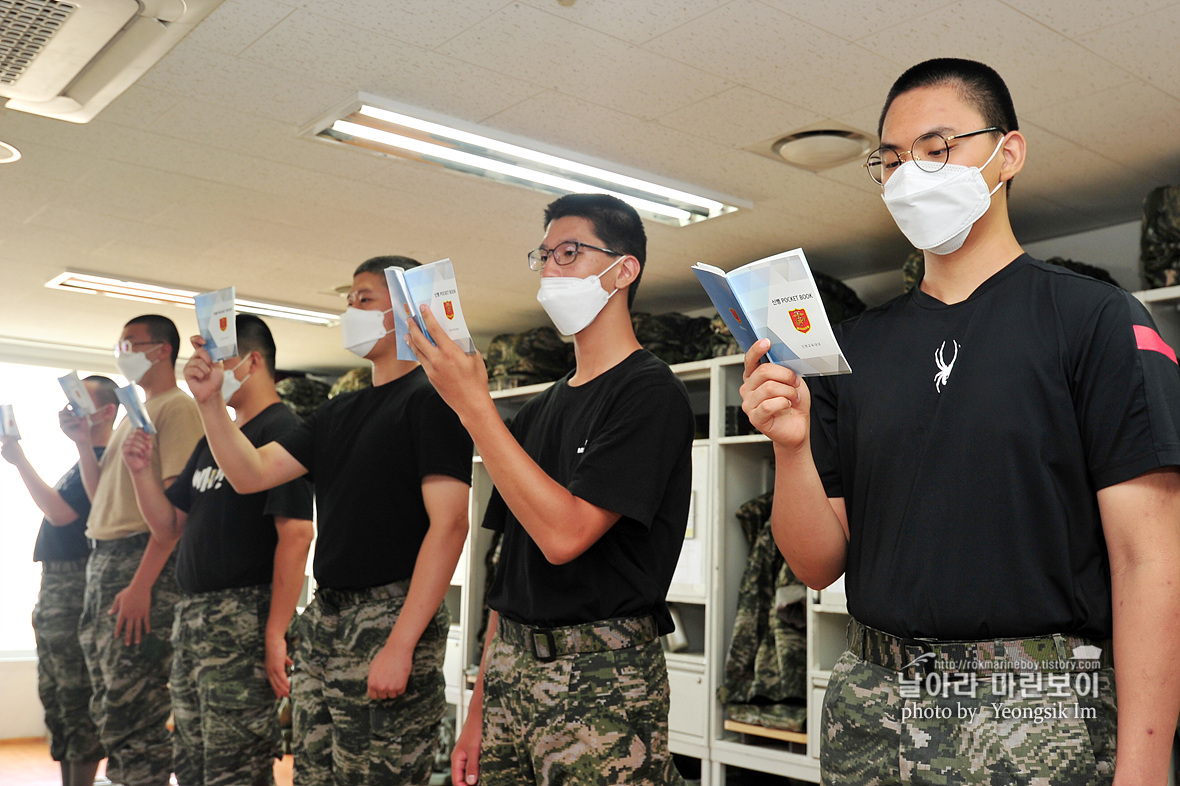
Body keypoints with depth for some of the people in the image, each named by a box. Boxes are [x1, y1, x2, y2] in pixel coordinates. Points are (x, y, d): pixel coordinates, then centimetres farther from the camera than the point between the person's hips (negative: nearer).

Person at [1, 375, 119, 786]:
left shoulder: (102, 461, -12)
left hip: (74, 591, -10)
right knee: (54, 695, 13)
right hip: (55, 587, 10)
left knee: (76, 696, -7)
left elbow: (61, 514, -20)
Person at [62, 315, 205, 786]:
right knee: (108, 711, 14)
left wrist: (141, 584, -24)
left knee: (130, 717, -9)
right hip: (101, 562, 10)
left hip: (142, 564, -10)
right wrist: (82, 442, 11)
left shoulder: (177, 407, -7)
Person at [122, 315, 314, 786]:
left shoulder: (280, 430, -11)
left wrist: (275, 636, -24)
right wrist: (141, 471, 2)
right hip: (191, 616, 9)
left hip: (245, 615, -9)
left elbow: (295, 536, -20)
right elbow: (169, 527, 19)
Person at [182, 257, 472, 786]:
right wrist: (210, 401, -1)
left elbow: (448, 524, -18)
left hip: (387, 618, -8)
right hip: (323, 618, 8)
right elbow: (251, 473, 13)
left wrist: (400, 644, -22)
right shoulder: (339, 413, 16)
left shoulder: (430, 399, -10)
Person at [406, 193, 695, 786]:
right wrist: (477, 713, 12)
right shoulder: (539, 409, 13)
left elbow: (565, 534, -21)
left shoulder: (650, 393, -9)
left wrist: (473, 404, -18)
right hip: (510, 673, 7)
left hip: (600, 675, -6)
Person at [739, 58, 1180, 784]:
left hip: (1037, 718, -3)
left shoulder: (1097, 320, -5)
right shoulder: (855, 347, 7)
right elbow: (819, 564, 5)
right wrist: (792, 446, -13)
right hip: (871, 707, 4)